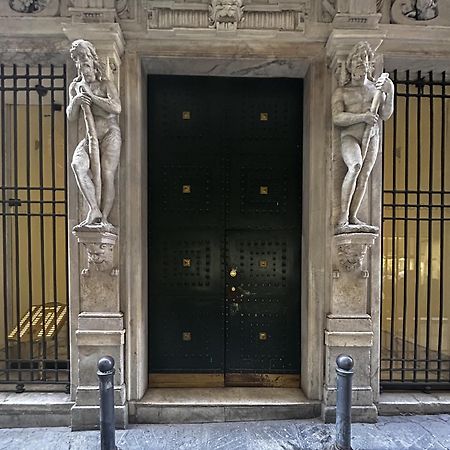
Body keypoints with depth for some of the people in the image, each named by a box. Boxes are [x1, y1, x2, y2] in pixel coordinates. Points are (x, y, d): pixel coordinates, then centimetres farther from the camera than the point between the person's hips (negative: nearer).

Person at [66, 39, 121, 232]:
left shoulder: (105, 84, 6)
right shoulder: (75, 86, 17)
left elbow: (117, 108, -12)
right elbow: (71, 116, 13)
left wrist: (91, 96, -11)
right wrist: (75, 101, -7)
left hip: (110, 134, -3)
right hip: (90, 137, 3)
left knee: (106, 174, -16)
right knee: (77, 164, -25)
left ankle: (103, 218, -13)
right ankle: (94, 210, -28)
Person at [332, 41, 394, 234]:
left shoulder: (376, 88, 19)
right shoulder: (341, 92, 8)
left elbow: (385, 115, 9)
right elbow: (337, 118, -7)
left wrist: (390, 92, -4)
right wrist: (362, 117, -18)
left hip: (372, 136, 5)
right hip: (350, 136, -5)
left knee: (364, 175, -8)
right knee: (355, 166, -30)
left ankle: (353, 218, -5)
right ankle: (342, 220, -32)